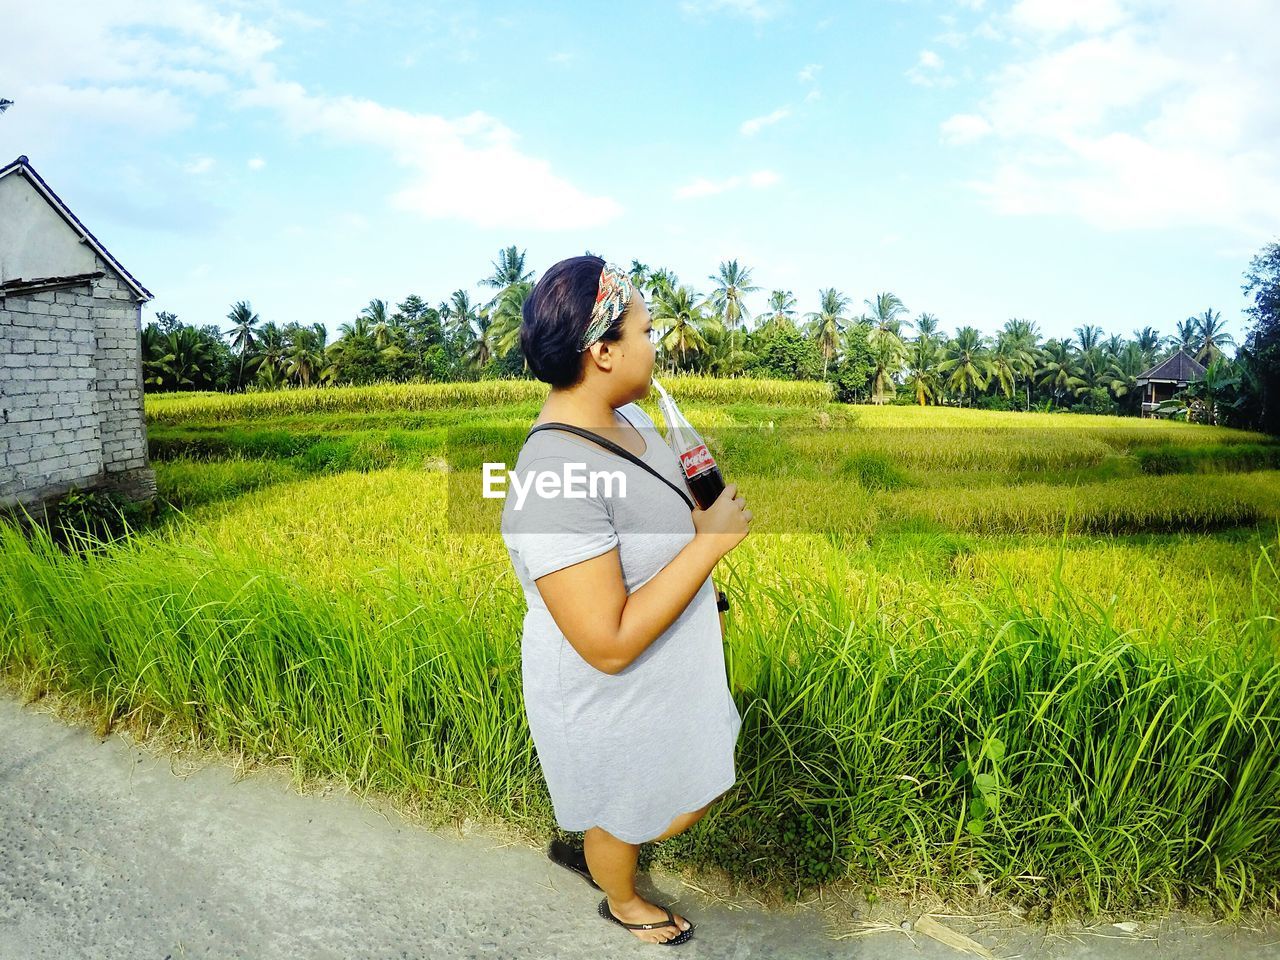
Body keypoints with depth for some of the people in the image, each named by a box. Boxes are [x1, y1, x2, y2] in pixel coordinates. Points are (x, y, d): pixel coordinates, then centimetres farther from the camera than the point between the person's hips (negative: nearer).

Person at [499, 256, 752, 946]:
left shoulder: (625, 417, -7)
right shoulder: (555, 477, -37)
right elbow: (610, 644, -35)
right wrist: (710, 541, -31)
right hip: (611, 704, -8)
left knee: (691, 800, 27)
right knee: (624, 817, 24)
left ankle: (585, 847, 53)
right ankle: (622, 902, 58)